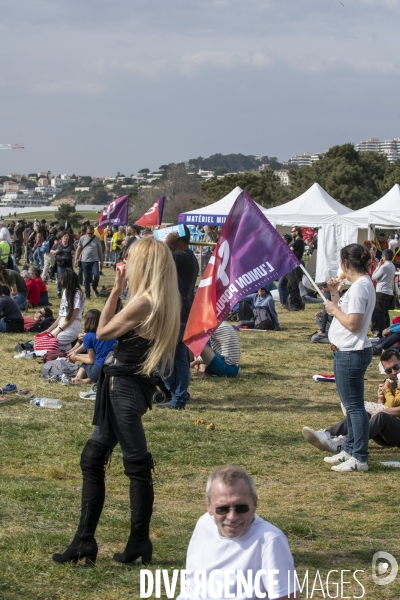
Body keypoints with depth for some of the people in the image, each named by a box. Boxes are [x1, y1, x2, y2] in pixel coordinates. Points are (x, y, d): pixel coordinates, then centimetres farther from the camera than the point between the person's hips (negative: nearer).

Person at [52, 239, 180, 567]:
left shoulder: (143, 303, -19)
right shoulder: (162, 303, 8)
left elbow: (102, 332, -8)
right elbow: (117, 329, 17)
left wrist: (115, 291, -2)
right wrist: (117, 292, 12)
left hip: (125, 388, -10)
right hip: (125, 387, 10)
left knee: (137, 464, 0)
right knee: (92, 458, 12)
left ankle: (140, 543, 9)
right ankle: (84, 540, 15)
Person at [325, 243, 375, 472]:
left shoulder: (360, 287, -19)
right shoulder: (362, 284, 12)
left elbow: (352, 323, -25)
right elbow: (345, 313, 16)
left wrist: (334, 309, -11)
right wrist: (335, 293, 11)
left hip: (351, 354, -11)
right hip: (349, 352, 11)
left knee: (354, 405, -7)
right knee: (351, 404, 18)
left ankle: (360, 459, -3)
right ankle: (350, 450, 29)